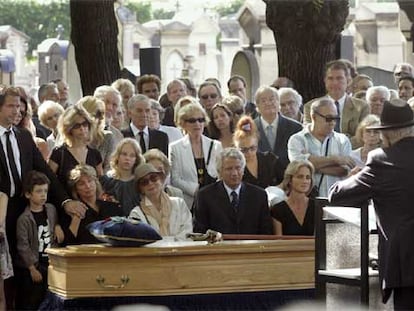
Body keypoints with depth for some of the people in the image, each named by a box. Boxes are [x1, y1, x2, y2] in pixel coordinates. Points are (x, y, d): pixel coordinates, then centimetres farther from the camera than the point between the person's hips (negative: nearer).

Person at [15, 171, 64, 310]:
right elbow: (23, 246, -15)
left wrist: (58, 227, 0)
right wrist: (32, 269, -15)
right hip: (33, 266, -5)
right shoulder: (24, 219, -15)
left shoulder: (51, 209, 2)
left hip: (50, 263, 6)